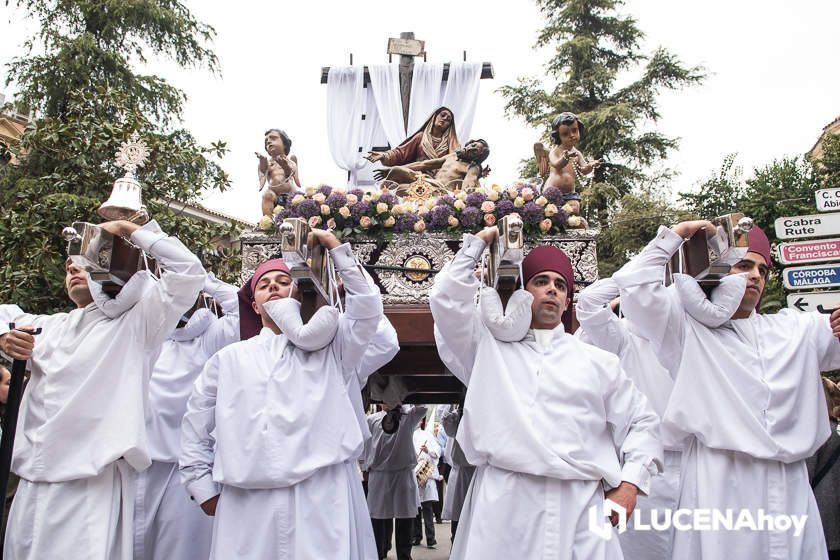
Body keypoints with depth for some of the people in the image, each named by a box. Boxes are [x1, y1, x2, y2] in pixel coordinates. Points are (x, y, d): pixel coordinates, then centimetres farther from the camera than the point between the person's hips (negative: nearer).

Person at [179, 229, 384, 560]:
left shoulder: (329, 347, 12)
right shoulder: (229, 359, 16)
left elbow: (367, 308, -3)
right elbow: (195, 426, 19)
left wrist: (336, 247, -2)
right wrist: (204, 489, 12)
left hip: (322, 496, -1)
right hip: (247, 503, 2)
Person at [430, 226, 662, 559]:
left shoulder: (598, 362, 17)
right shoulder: (489, 349, 13)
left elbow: (642, 422, 18)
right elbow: (447, 299, 3)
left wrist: (630, 484, 5)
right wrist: (478, 242, 11)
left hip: (579, 503, 2)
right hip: (503, 500, -1)